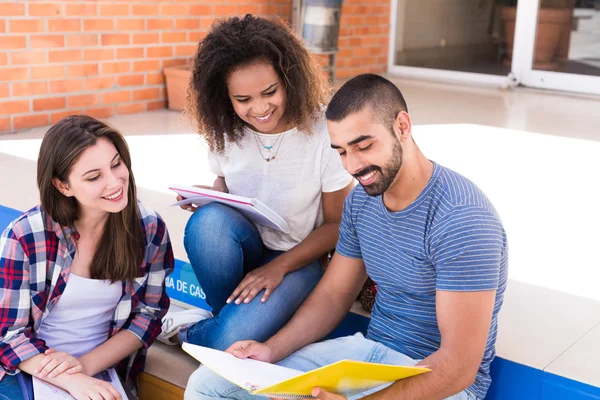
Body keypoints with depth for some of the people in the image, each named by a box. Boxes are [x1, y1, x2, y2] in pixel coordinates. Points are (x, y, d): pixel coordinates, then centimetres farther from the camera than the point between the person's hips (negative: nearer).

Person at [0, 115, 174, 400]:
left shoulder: (150, 229, -6)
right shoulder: (25, 236, -12)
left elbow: (150, 315, 0)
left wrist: (86, 364, -14)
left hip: (102, 370, 2)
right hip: (31, 369, -1)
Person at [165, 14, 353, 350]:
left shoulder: (324, 132, -17)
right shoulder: (225, 131, -5)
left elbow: (337, 224, -9)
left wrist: (279, 267, -20)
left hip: (297, 259, -3)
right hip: (244, 249, 4)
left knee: (228, 342, -30)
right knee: (209, 219, -33)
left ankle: (192, 333, 6)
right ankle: (231, 317, -8)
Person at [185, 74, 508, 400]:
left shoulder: (460, 219, -23)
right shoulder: (360, 200, 3)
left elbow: (458, 366, -24)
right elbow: (333, 294, 8)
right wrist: (271, 349, -9)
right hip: (369, 350, 7)